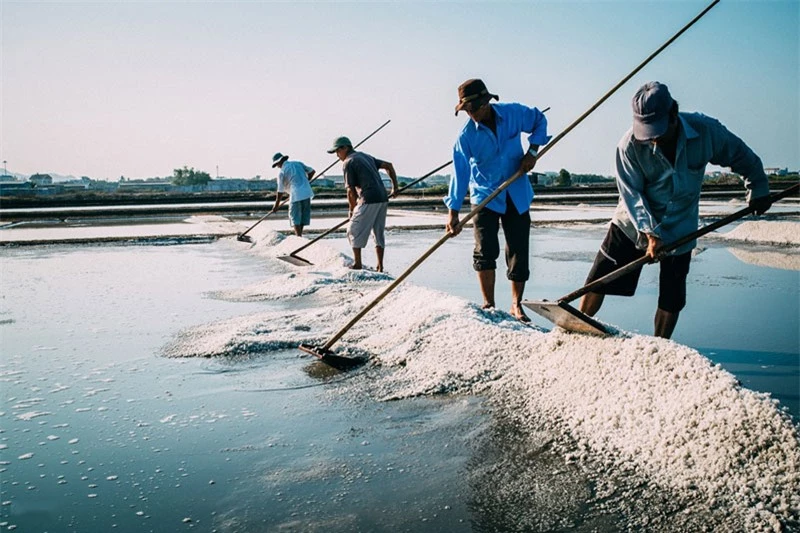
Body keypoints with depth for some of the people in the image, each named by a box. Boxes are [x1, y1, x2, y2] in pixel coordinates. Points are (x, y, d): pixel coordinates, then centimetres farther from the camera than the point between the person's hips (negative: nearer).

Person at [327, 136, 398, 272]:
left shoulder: (348, 162, -3)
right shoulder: (366, 156, 21)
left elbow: (351, 191, -5)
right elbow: (388, 166, 21)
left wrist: (352, 210, 7)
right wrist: (395, 187, 22)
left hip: (368, 200, -8)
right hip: (383, 198, 8)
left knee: (354, 231, 3)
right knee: (378, 232, 13)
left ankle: (357, 263, 3)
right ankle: (380, 267, 13)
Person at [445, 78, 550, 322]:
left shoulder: (513, 113, -8)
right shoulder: (466, 136, -12)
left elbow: (540, 121, 11)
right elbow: (460, 173, -14)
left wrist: (532, 151, -4)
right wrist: (454, 211, -19)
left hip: (517, 196, 2)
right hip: (485, 197, -1)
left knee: (519, 251, 3)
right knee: (486, 250, -10)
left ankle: (516, 305, 16)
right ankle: (489, 304, 4)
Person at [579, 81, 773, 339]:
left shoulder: (706, 130, -16)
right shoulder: (630, 144, -22)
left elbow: (741, 157, 3)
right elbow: (631, 193, -19)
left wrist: (758, 189, 15)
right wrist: (649, 232, -27)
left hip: (680, 228, 2)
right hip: (633, 224, -1)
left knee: (672, 301, 4)